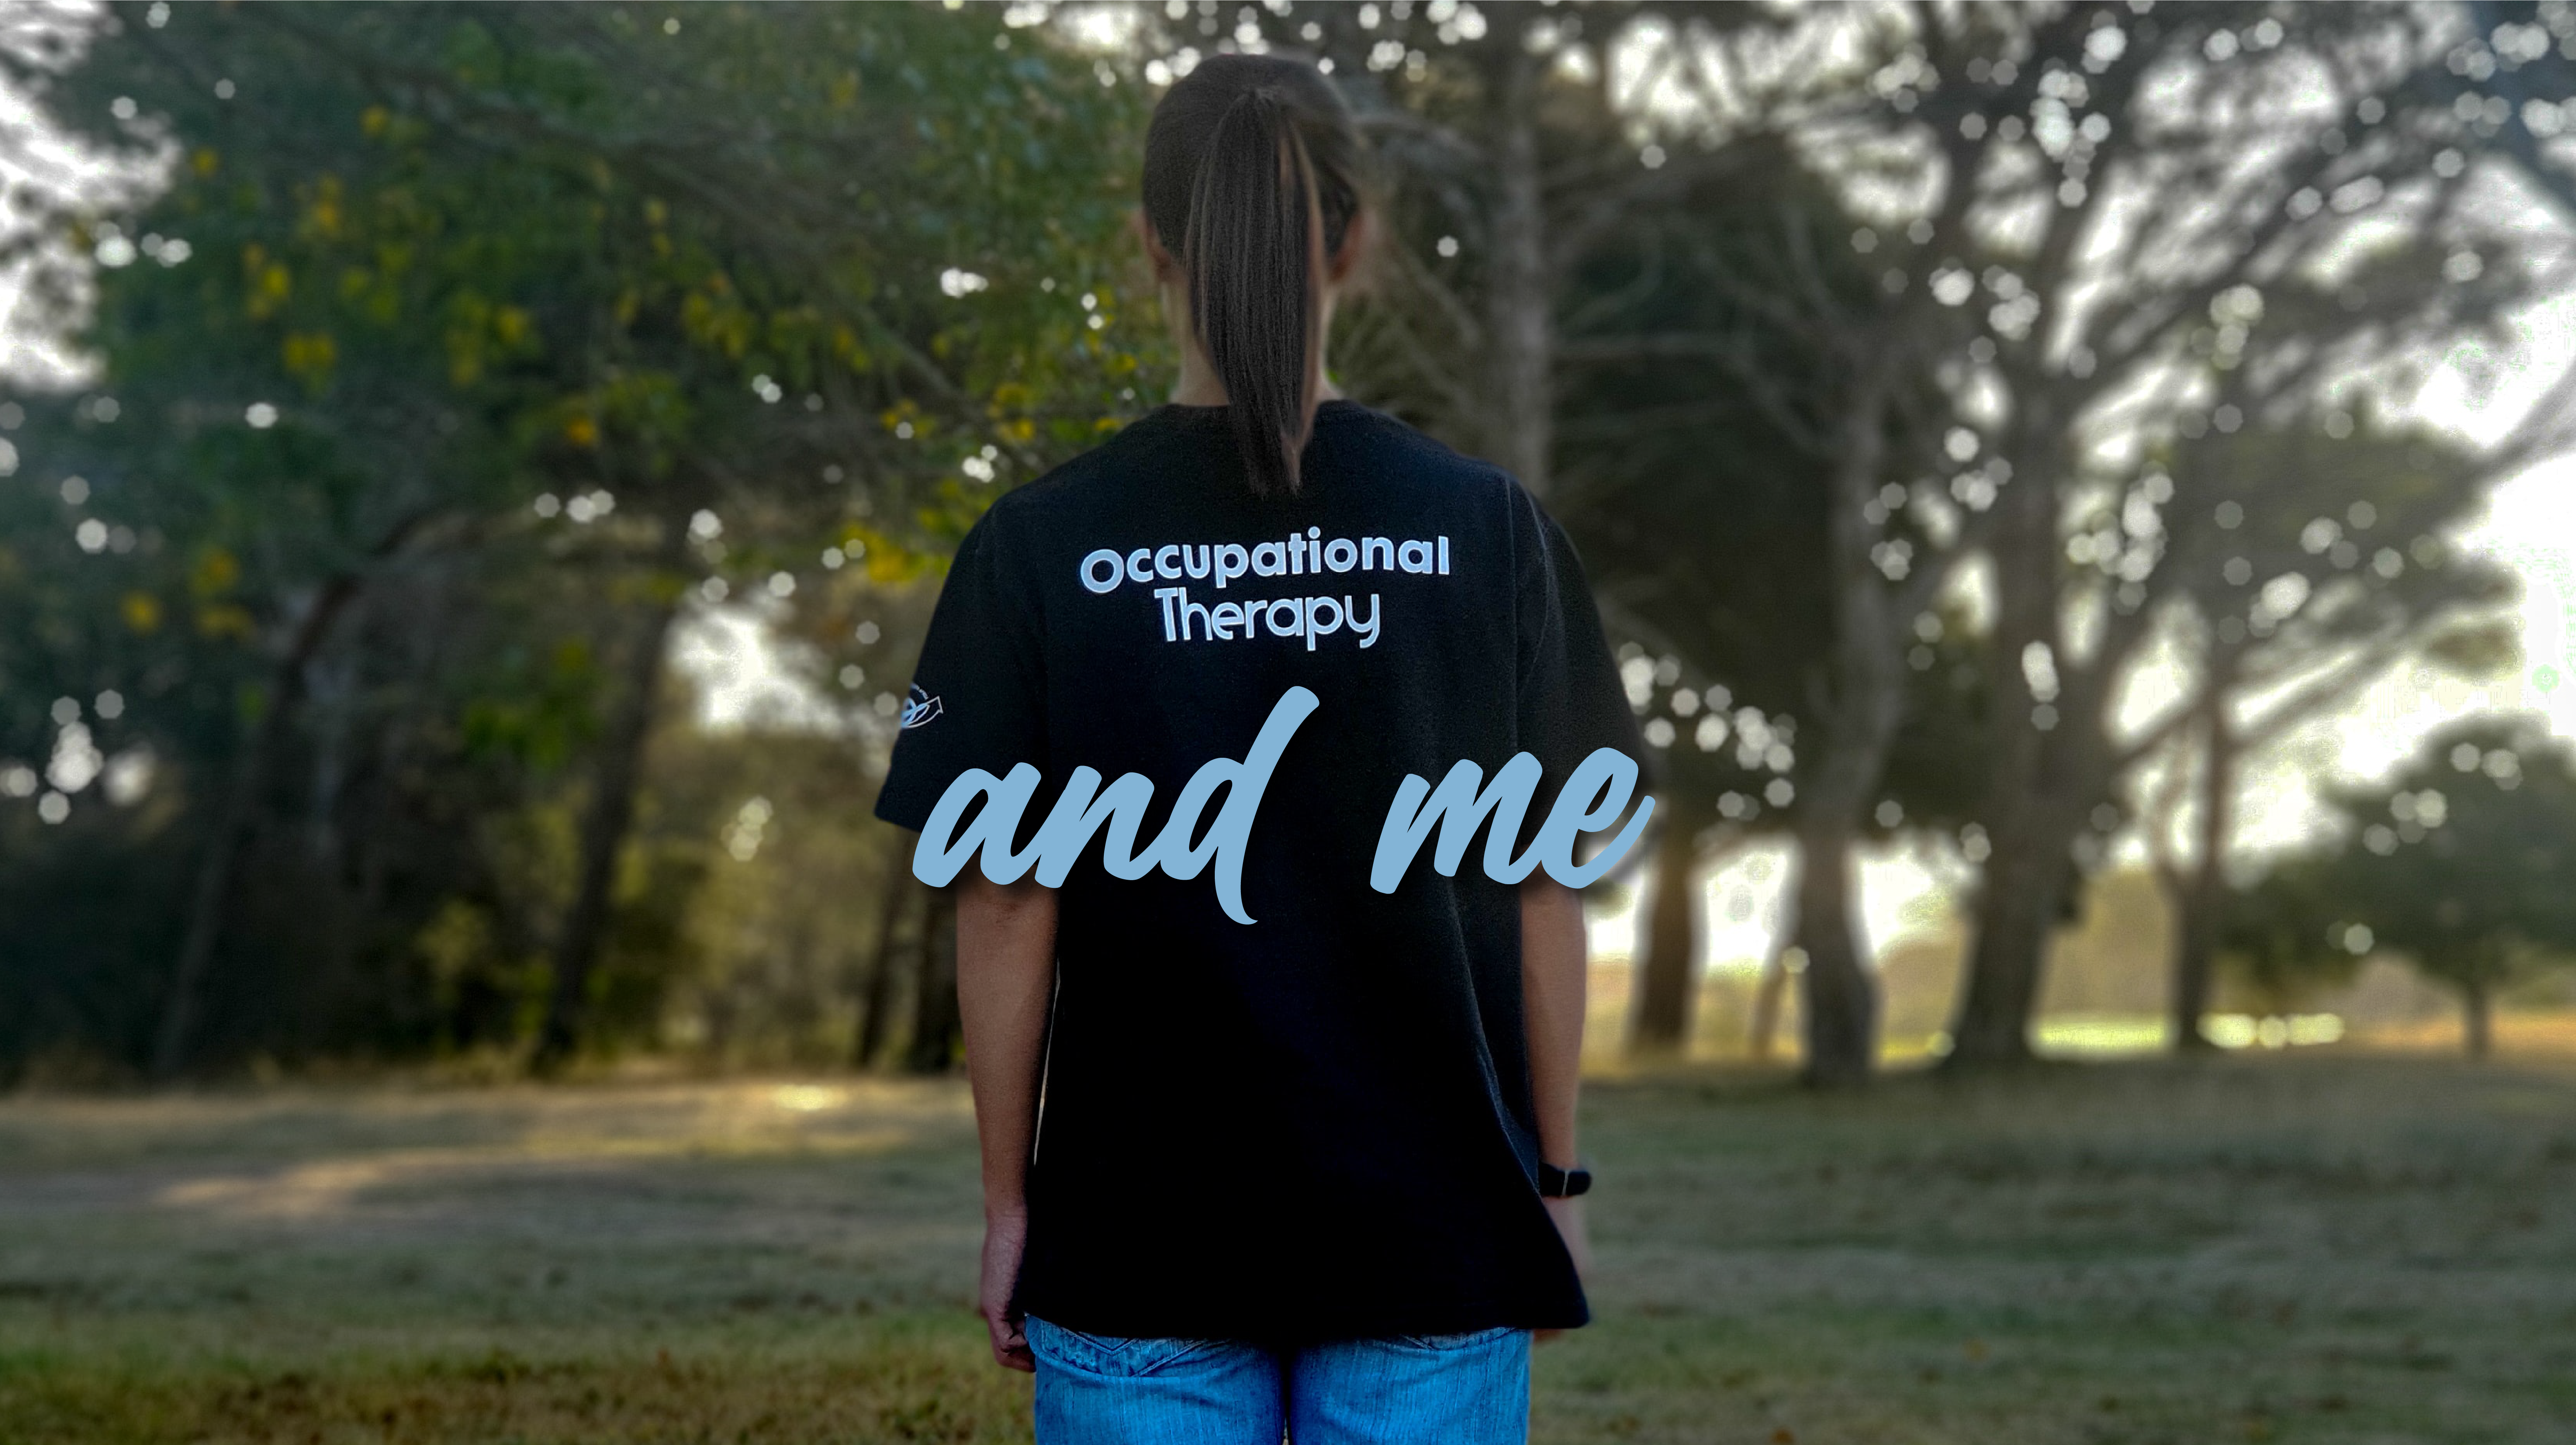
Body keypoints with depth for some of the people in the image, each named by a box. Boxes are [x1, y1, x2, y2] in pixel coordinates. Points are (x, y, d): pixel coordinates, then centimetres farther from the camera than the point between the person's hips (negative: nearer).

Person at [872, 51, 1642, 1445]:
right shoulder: (1489, 529, -4)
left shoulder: (1039, 546, -5)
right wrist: (1555, 1175, 9)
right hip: (1433, 1221, 1)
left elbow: (1009, 909, -4)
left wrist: (1007, 1201, 6)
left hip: (1142, 1228, 0)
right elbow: (1540, 887, -1)